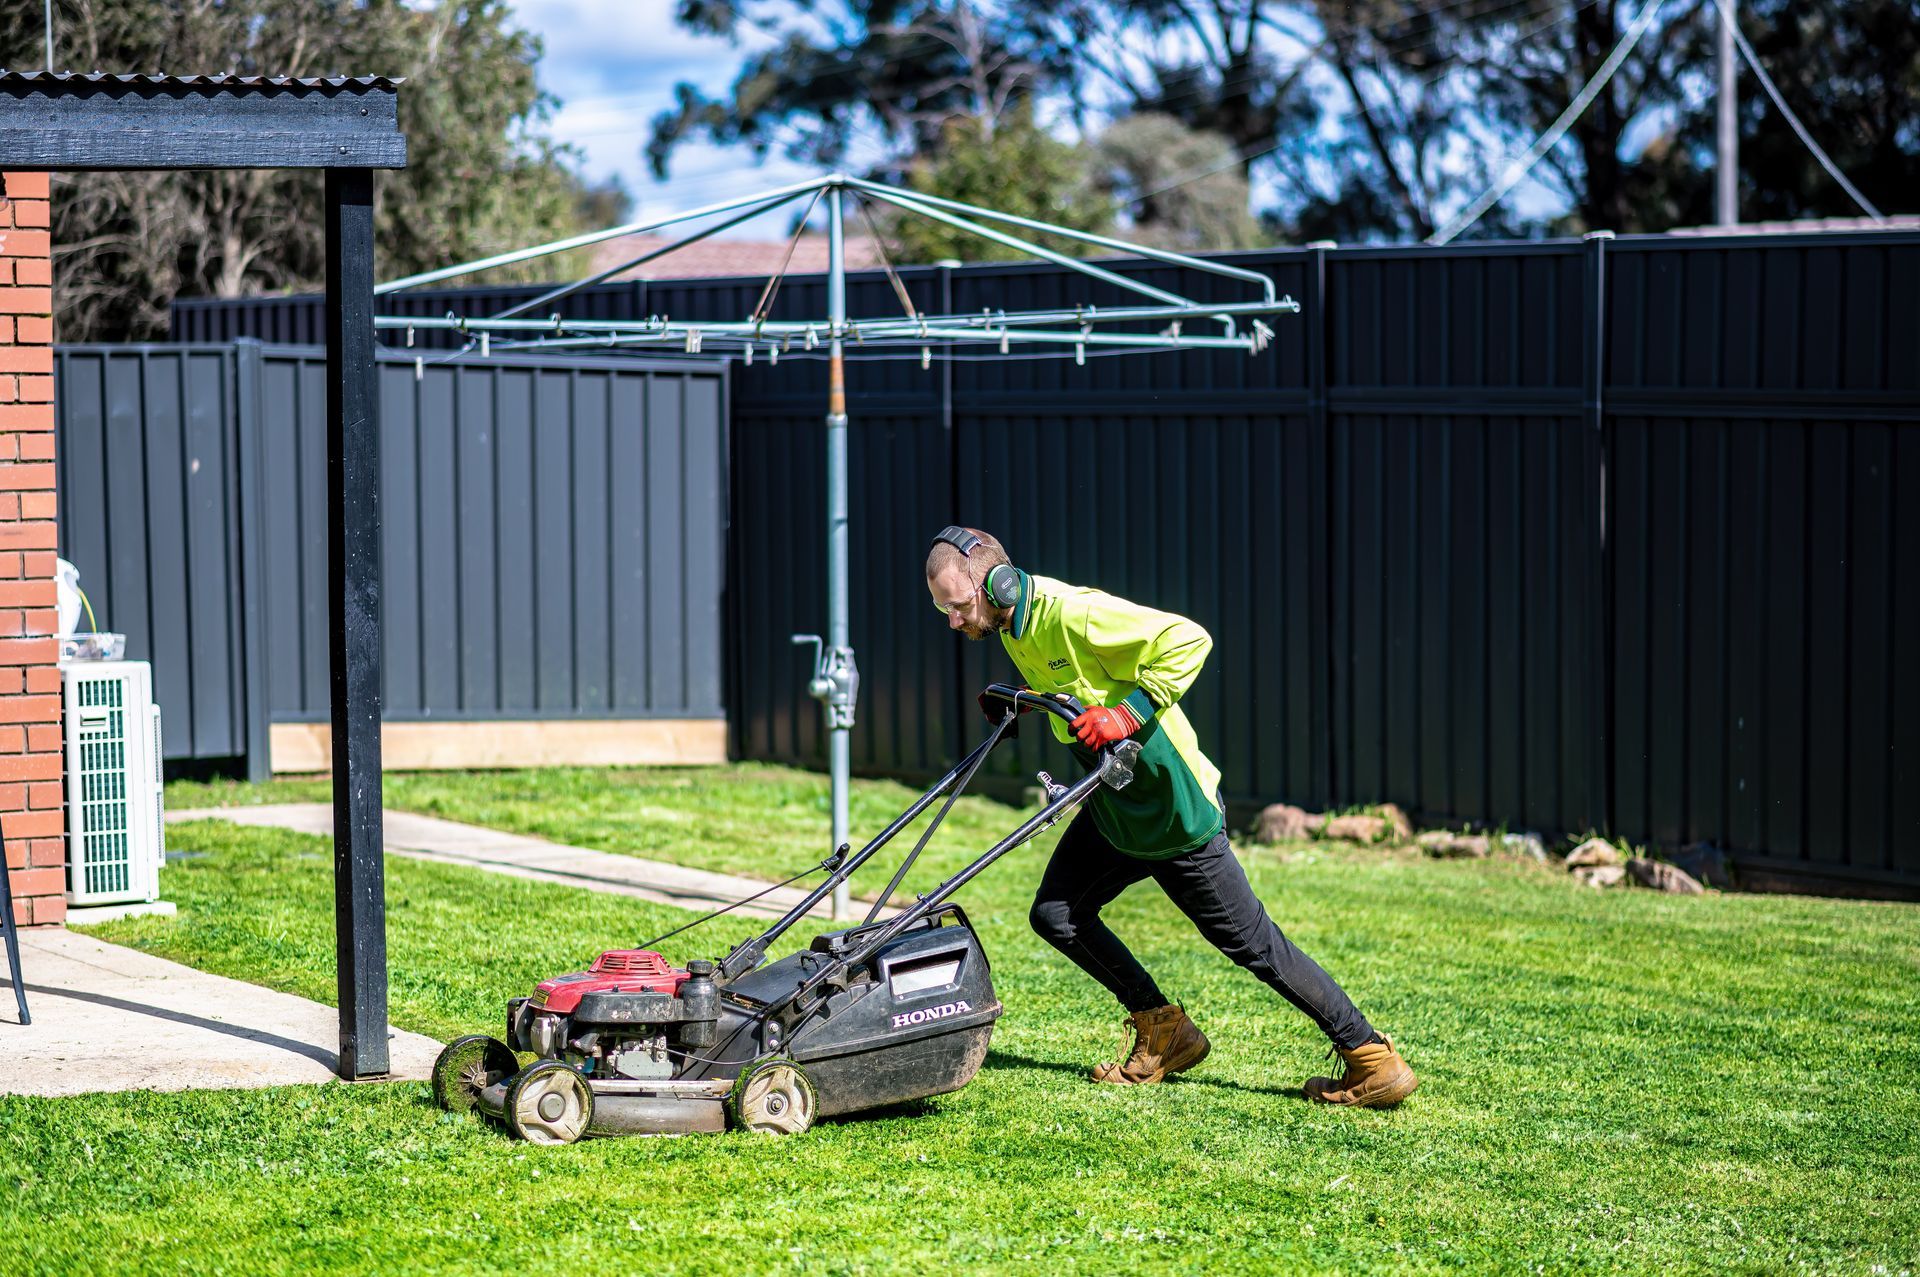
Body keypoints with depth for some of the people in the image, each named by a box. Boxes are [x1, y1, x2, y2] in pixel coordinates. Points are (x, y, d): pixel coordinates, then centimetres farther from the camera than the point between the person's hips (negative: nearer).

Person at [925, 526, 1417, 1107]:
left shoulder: (1072, 615, -25)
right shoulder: (1013, 627, 3)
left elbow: (1187, 640, -28)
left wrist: (1128, 713, -32)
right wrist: (1019, 704, 5)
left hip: (1177, 811, -9)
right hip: (1115, 807, 9)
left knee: (1254, 945, -4)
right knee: (1055, 914, 7)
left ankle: (1374, 1061, 4)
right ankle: (1163, 1032, 20)